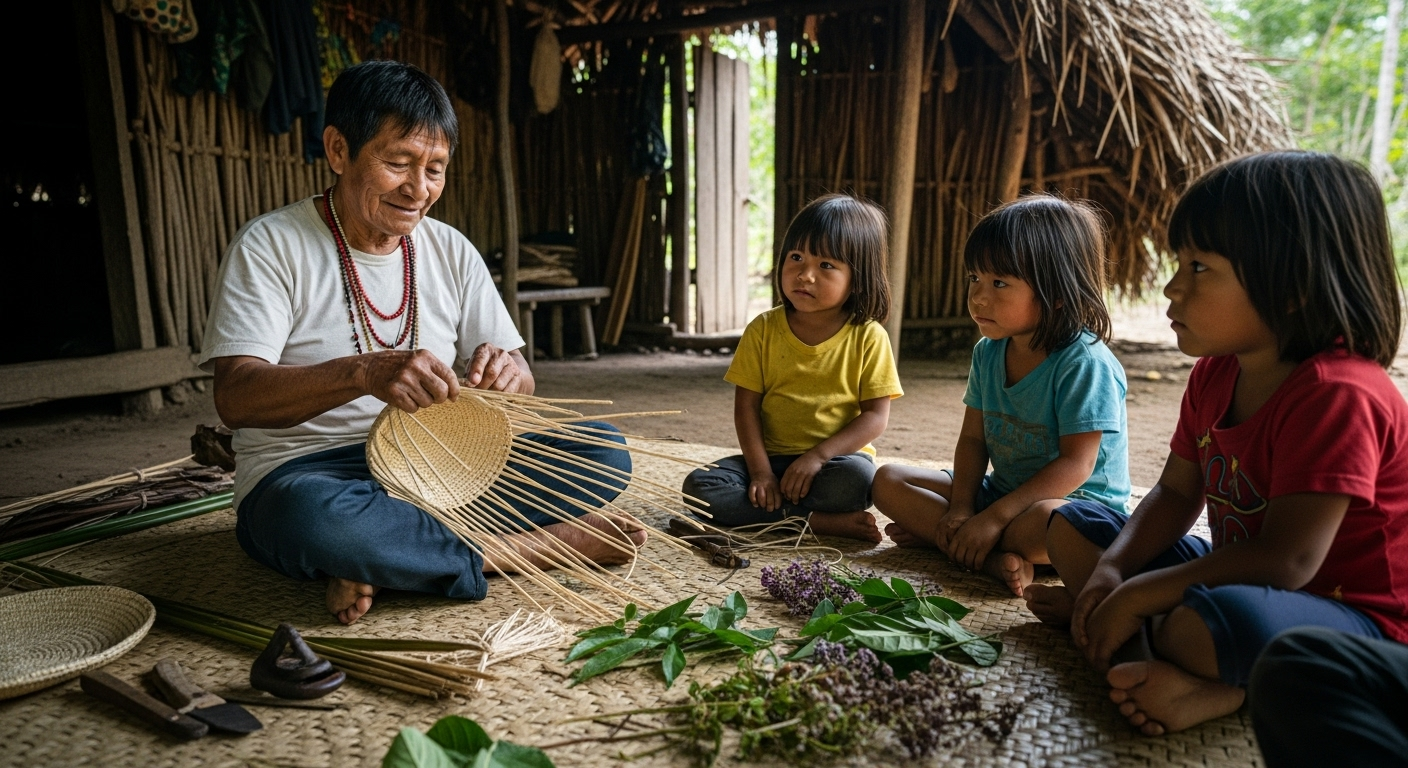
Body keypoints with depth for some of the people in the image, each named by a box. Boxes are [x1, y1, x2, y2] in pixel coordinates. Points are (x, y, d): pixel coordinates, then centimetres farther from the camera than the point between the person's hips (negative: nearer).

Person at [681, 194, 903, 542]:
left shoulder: (868, 337, -5)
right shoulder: (763, 330, 0)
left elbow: (876, 415, -7)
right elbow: (746, 406, -1)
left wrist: (818, 455, -19)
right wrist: (760, 471, -13)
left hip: (837, 457, -2)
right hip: (772, 458, 3)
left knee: (857, 476, -36)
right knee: (698, 486, -20)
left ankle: (771, 512, -15)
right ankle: (818, 520, -23)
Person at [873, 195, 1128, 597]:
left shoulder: (1085, 363, -21)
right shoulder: (987, 353, 2)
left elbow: (1075, 465, -24)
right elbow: (973, 439, 4)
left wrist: (994, 518, -27)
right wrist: (960, 508, -12)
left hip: (1078, 503, -7)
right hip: (1001, 491, 7)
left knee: (1051, 521, -43)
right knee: (888, 480, -4)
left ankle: (934, 536, -19)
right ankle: (994, 558, -18)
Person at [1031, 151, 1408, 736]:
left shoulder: (1337, 395, -26)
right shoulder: (1215, 375, 1)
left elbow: (1286, 561, -30)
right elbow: (1176, 495, 6)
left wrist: (1137, 596, -25)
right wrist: (1111, 570, -11)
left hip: (1352, 617, -9)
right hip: (1240, 575, 9)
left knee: (1230, 619, -43)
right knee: (1071, 525, 7)